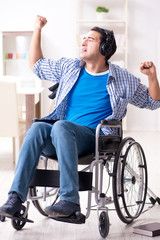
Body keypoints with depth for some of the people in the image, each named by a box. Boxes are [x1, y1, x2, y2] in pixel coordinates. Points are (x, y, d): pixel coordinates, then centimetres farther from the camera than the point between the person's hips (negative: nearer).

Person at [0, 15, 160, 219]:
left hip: (93, 137, -3)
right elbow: (37, 65, 31)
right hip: (62, 135, 4)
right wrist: (37, 30, 26)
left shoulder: (122, 79, 12)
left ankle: (70, 200, -42)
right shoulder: (69, 68, 20)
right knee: (37, 127, -31)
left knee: (61, 126, -36)